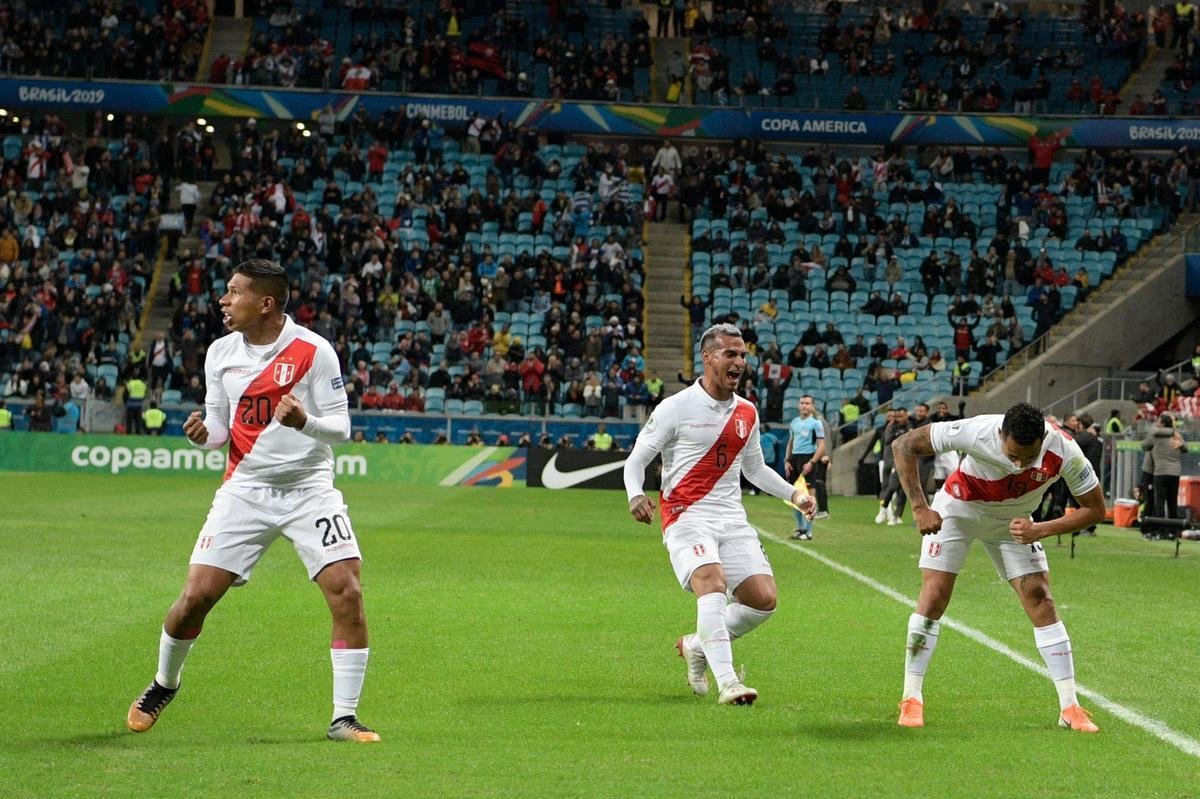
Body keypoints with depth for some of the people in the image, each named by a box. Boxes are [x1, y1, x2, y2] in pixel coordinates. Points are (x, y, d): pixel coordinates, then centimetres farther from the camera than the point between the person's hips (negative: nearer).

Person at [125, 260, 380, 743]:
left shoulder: (313, 351, -10)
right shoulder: (220, 353, 3)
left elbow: (340, 427, -9)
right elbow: (220, 426, 13)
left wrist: (305, 421, -29)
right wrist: (203, 433, -10)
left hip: (309, 489, -3)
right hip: (245, 487, 3)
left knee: (347, 593, -16)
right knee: (197, 595, -4)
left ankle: (344, 718, -5)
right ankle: (163, 686, 24)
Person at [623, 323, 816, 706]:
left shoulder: (747, 413, 13)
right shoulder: (676, 407, -4)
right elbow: (636, 459, 0)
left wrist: (794, 494, 16)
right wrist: (635, 495, -19)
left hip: (732, 519, 6)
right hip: (686, 517, -6)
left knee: (763, 598, -6)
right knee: (713, 585, -29)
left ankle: (697, 645, 19)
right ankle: (727, 683, -34)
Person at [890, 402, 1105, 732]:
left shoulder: (1064, 451, -31)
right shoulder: (977, 432, -37)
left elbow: (1095, 509, -17)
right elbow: (904, 445, -26)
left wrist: (1040, 530, -29)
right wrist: (920, 508, -31)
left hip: (1014, 522, 2)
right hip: (957, 509, -2)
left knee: (1040, 600, -7)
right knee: (934, 595, -12)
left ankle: (1070, 708, -2)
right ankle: (911, 699, -1)